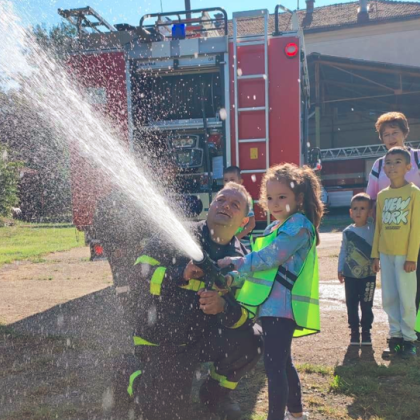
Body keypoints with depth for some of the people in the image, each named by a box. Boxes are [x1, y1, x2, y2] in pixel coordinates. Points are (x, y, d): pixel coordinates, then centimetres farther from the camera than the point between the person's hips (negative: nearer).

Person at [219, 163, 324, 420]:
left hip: (281, 307, -10)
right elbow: (259, 267, 17)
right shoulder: (274, 228, 17)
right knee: (283, 362, 21)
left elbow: (270, 257, -21)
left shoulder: (299, 224, -12)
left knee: (274, 366, -9)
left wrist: (235, 262, -12)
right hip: (271, 305, 10)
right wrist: (232, 279, 4)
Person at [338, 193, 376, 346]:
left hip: (368, 275, -2)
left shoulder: (374, 230, -6)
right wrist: (340, 269, 6)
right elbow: (343, 251, 6)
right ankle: (354, 332, 20)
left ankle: (366, 332, 20)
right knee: (351, 305, 8)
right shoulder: (347, 231, 0)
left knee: (366, 306, 5)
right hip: (350, 276, 2)